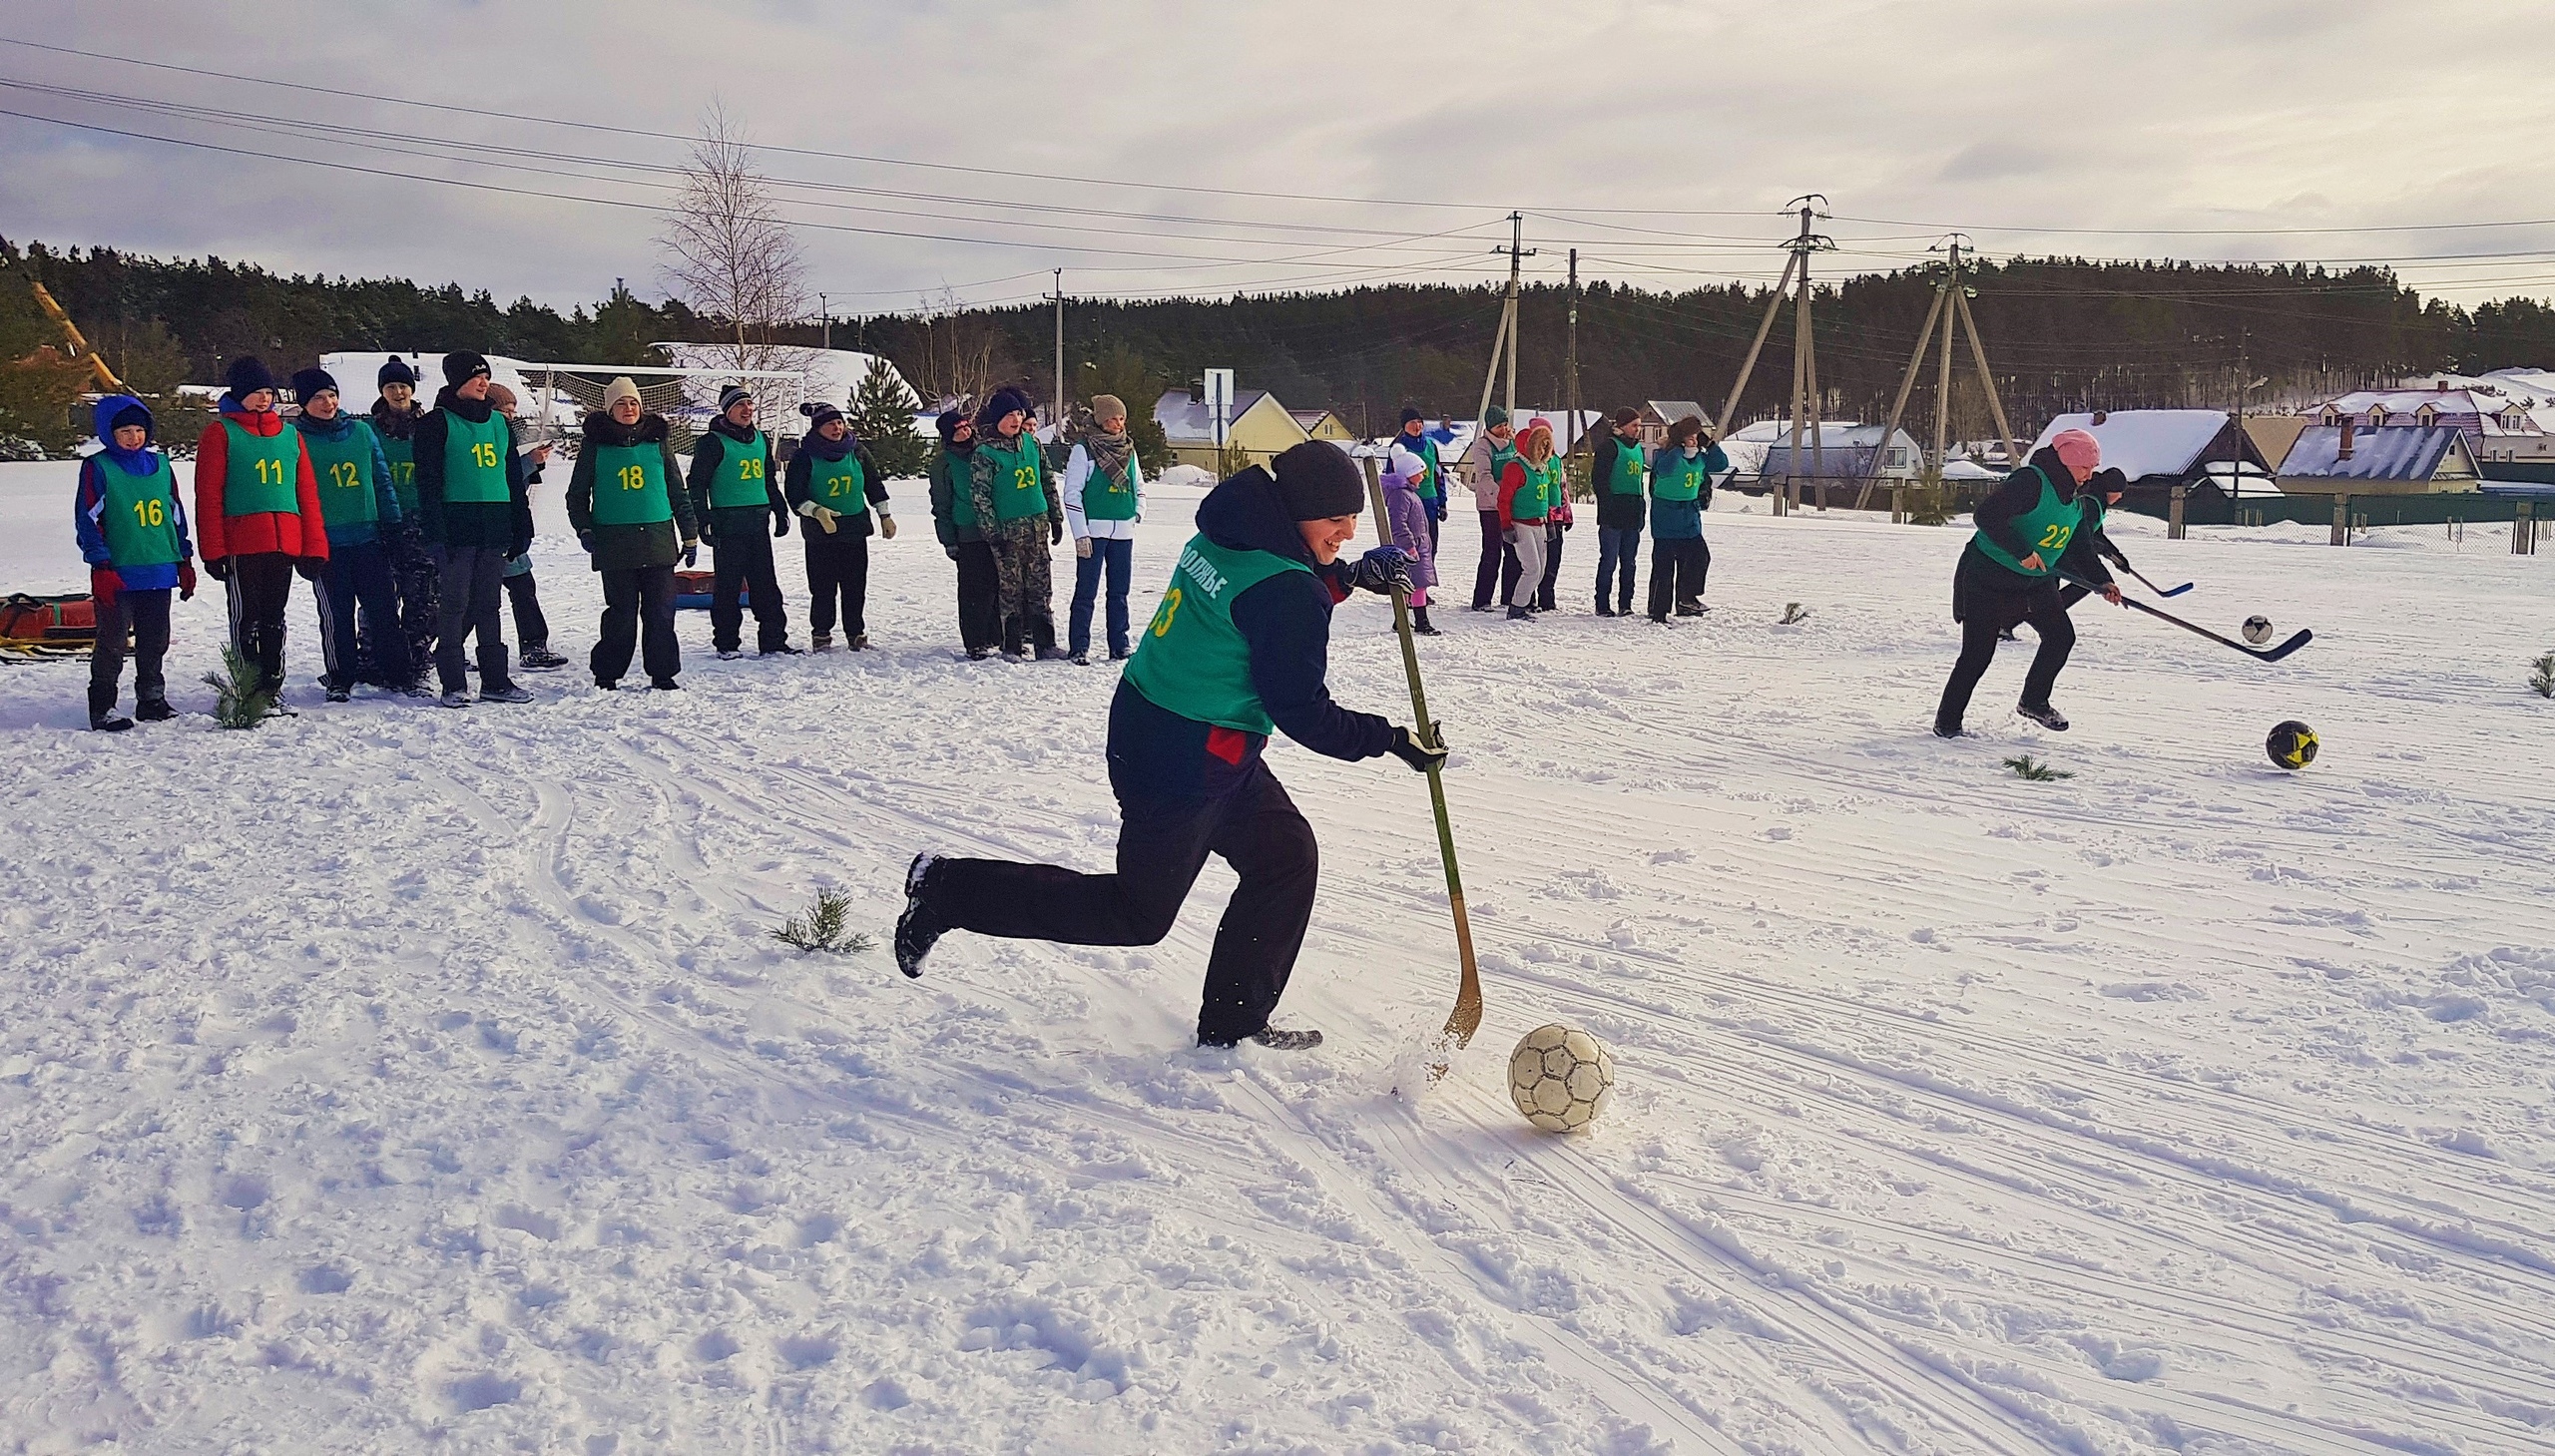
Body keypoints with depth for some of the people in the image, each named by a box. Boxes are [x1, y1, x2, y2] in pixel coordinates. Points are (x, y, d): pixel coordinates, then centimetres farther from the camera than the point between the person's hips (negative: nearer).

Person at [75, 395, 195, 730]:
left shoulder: (160, 465, 11)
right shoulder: (98, 468, -3)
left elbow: (176, 514, 18)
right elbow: (88, 520, -6)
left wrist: (184, 561, 15)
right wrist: (101, 567, -13)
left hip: (160, 571, 5)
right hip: (118, 573, -5)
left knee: (155, 640, 12)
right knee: (112, 641, 0)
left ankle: (152, 699, 24)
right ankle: (102, 708, 6)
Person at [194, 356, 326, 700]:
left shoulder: (290, 435, 14)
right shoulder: (221, 433, 1)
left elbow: (307, 492, 13)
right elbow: (208, 496, -3)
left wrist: (314, 546, 6)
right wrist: (214, 551, -9)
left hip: (285, 543, 4)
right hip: (241, 545, -4)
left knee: (274, 618, 11)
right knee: (246, 618, 1)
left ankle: (272, 687, 18)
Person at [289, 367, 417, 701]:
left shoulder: (361, 431, 9)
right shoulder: (296, 439, 1)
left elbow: (382, 479, 12)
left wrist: (393, 524, 8)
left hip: (369, 536, 2)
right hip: (326, 541, -2)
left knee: (384, 609, 3)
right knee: (336, 615, 4)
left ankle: (399, 673, 10)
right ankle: (340, 680, 14)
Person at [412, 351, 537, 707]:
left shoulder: (500, 423, 16)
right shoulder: (437, 423, -2)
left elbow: (514, 478, 19)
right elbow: (428, 482, -7)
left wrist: (521, 528, 14)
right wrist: (435, 532, -15)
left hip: (494, 527, 5)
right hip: (457, 527, -5)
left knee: (490, 605, 9)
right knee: (454, 605, -3)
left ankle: (496, 681, 13)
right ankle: (453, 685, 2)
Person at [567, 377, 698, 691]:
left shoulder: (657, 440, 10)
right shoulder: (596, 444, 5)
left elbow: (678, 491, 15)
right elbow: (577, 494, 11)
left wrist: (690, 534, 13)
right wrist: (584, 529, -3)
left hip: (659, 539, 2)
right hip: (614, 543, -2)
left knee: (661, 611, 0)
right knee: (622, 613, -1)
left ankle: (662, 673, 10)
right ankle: (606, 675, 13)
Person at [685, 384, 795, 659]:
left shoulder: (760, 440, 15)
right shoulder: (713, 443, -5)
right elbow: (696, 484, -6)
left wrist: (781, 511, 21)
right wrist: (704, 521, -12)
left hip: (758, 525, 6)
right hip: (728, 525, -6)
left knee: (767, 585, 6)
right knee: (728, 587, 0)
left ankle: (773, 641, 11)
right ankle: (727, 644, 8)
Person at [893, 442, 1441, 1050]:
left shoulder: (1226, 535, 2)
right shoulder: (1285, 589, -24)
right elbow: (1302, 713, -20)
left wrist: (1351, 575, 12)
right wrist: (1391, 739, -11)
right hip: (1185, 765, -9)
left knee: (1287, 856, 16)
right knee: (1140, 912, 8)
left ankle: (1233, 1023, 25)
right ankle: (951, 890, 13)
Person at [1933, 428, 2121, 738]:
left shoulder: (2075, 505, 9)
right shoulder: (2031, 482, -20)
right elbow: (1987, 515, -31)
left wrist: (2102, 582, 4)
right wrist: (2022, 552, -34)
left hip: (2036, 582, 8)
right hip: (1988, 576, -8)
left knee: (2061, 636, -2)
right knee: (1978, 653, -6)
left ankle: (2034, 702, 18)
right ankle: (1947, 720, 9)